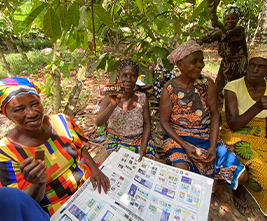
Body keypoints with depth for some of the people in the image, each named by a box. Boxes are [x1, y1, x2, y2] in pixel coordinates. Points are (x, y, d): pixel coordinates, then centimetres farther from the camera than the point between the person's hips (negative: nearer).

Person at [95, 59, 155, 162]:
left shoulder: (142, 98, -2)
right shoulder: (110, 99, -6)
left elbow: (147, 124, -3)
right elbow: (98, 123, -17)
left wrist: (143, 148, -15)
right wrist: (112, 105, -34)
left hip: (141, 141, 1)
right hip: (116, 143, -1)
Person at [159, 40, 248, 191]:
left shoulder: (207, 84, -2)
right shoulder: (169, 89, -9)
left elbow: (214, 114, 0)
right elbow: (164, 121, -8)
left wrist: (213, 146, -10)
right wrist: (185, 146, -17)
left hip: (207, 136, 4)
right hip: (178, 137, -3)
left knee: (241, 176, -5)